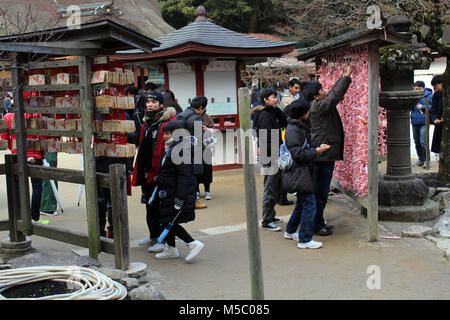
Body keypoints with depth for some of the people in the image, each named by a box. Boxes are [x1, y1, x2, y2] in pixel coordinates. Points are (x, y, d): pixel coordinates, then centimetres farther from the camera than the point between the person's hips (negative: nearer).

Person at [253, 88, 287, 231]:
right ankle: (267, 222, 1)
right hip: (269, 157, -10)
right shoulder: (265, 115, -15)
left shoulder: (273, 113, 16)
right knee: (270, 189, -5)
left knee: (274, 187, 17)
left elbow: (284, 123, 9)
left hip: (273, 156, 10)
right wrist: (273, 157, -21)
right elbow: (267, 139, -20)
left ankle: (270, 215, 29)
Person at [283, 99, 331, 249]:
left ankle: (290, 231, 34)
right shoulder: (292, 130, -18)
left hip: (305, 171, 11)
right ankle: (305, 240, 0)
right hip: (300, 172, -11)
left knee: (302, 203, 20)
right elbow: (297, 153, -23)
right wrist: (316, 151, -16)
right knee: (309, 205, -7)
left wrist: (318, 147, 6)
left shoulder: (301, 126, 14)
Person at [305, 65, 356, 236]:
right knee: (320, 192, -4)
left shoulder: (320, 105, 15)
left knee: (321, 191, 16)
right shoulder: (318, 106, -14)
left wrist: (345, 76, 25)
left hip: (325, 156, 11)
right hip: (323, 156, -11)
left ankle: (318, 222, 25)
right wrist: (347, 76, -11)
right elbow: (336, 94, -20)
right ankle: (317, 226, 3)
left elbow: (334, 92, 28)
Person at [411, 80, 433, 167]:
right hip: (415, 123, 5)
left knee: (423, 142, -12)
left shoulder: (429, 96, -3)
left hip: (424, 123, -5)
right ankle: (420, 160, 23)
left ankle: (426, 160, -1)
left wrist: (423, 107, -14)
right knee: (417, 142, 12)